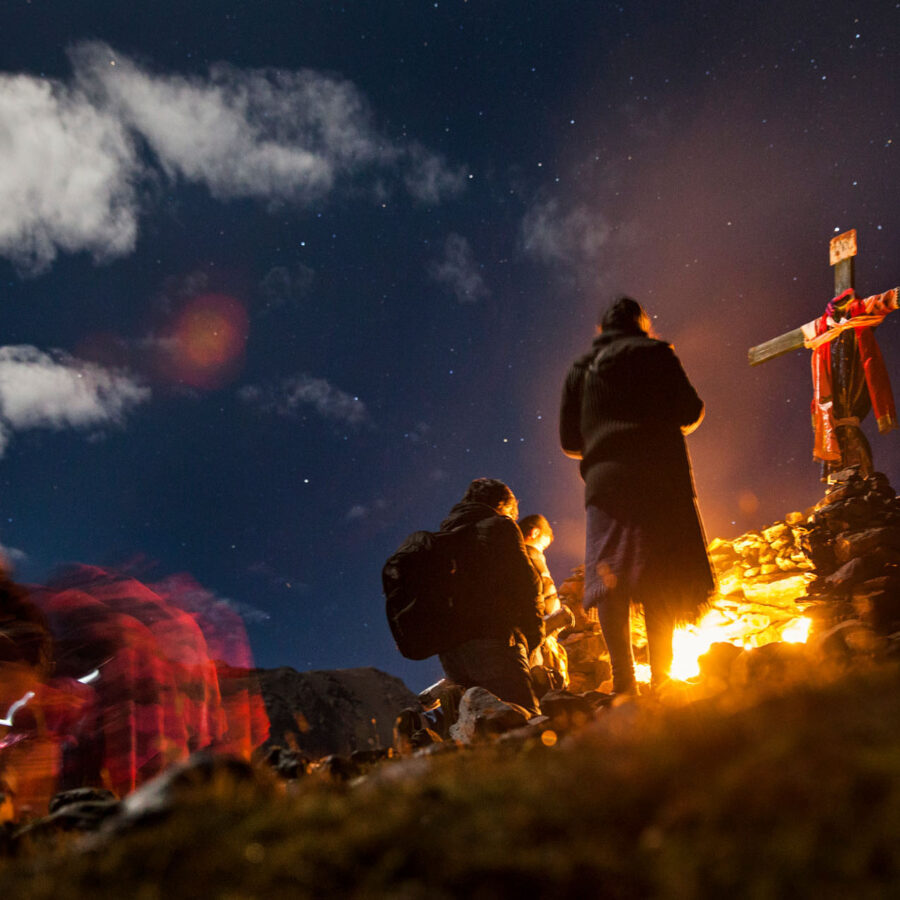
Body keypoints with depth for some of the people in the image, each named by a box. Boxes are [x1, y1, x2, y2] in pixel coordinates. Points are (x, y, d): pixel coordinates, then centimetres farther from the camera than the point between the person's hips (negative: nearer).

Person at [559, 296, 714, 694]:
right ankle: (660, 676, -7)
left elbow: (569, 442, 16)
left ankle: (623, 677, -16)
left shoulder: (579, 370, 19)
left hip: (603, 481, 2)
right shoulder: (654, 353, 9)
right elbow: (689, 414, 2)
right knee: (658, 579, -2)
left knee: (610, 579, -5)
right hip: (657, 477, -2)